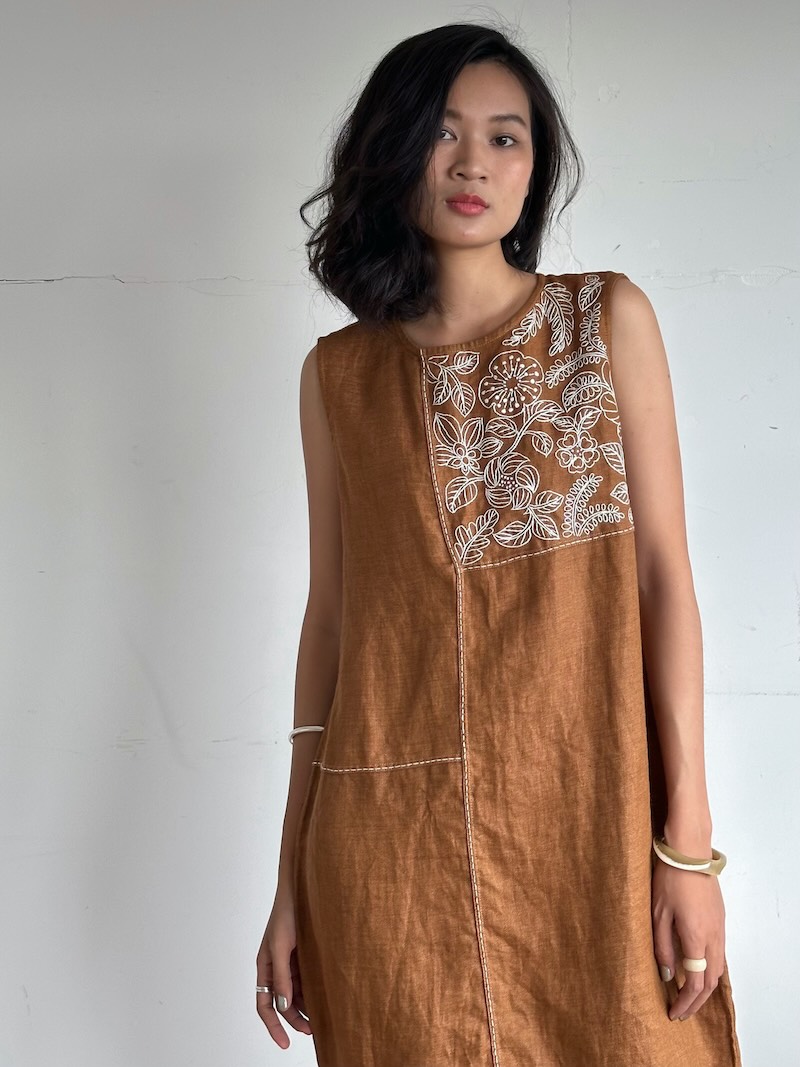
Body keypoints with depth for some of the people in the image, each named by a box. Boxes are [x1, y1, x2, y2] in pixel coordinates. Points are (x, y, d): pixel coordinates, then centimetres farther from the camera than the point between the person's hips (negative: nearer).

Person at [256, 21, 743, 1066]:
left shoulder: (608, 318, 3)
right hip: (394, 835, 1)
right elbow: (331, 608, 7)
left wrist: (688, 841, -8)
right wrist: (291, 880, 5)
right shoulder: (339, 372, 7)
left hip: (587, 812, -1)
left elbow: (663, 576, -2)